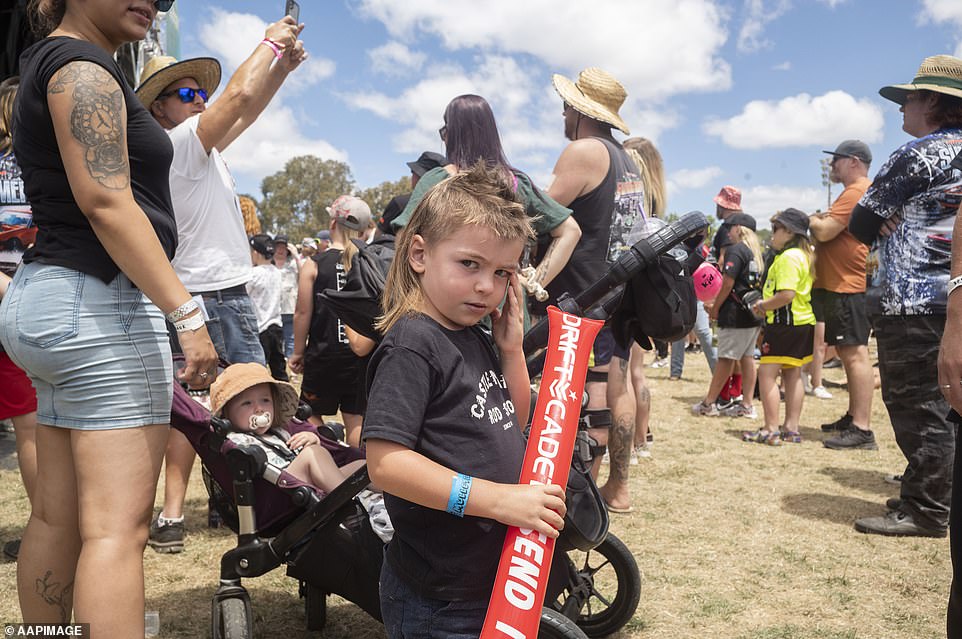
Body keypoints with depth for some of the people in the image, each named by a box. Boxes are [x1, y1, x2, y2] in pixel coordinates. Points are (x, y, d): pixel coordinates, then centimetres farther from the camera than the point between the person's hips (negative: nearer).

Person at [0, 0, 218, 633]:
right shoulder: (82, 64, -7)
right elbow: (106, 202, -18)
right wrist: (186, 313, -21)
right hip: (102, 302, -10)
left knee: (57, 516, 13)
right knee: (118, 526, -11)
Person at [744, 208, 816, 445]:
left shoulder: (788, 257, -17)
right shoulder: (804, 255, 15)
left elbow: (787, 294, -27)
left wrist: (762, 306, -12)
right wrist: (767, 305, 14)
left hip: (785, 322, -11)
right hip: (802, 321, 11)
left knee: (767, 373, -7)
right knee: (792, 374, 13)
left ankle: (770, 430, -7)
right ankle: (791, 428, 18)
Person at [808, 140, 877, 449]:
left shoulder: (856, 191, -13)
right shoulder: (857, 192, 23)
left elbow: (824, 232, -21)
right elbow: (832, 231, 24)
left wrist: (813, 220, -1)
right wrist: (821, 219, 6)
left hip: (847, 287, -11)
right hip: (839, 284, 11)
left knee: (855, 354, -13)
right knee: (849, 353, 15)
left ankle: (862, 428, -14)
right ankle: (853, 417, 24)